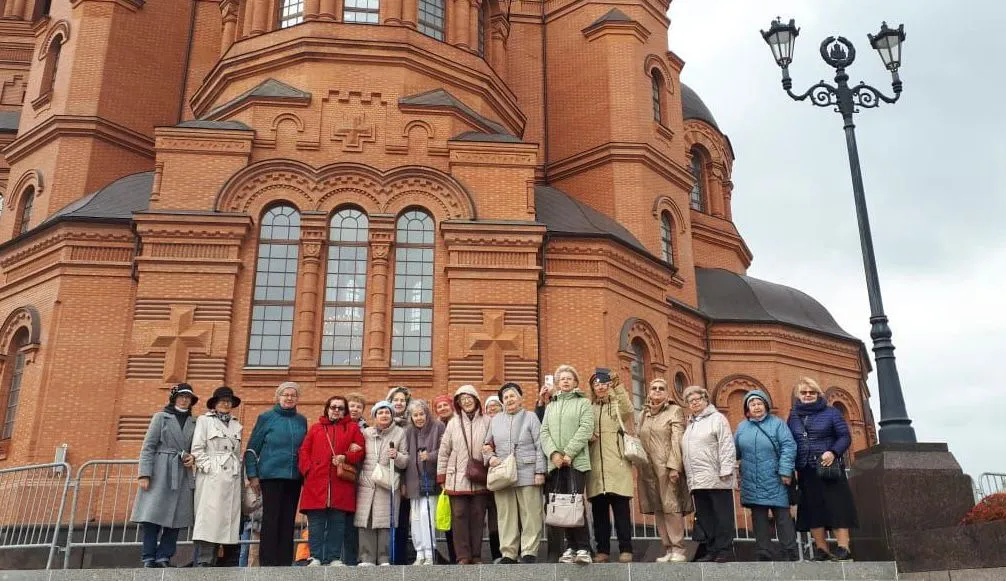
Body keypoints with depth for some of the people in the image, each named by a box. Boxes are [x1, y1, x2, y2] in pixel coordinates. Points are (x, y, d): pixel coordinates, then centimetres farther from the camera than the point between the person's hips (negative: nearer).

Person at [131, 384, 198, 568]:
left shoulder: (193, 423, 15)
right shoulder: (161, 417, 4)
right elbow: (148, 447, -2)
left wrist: (193, 458, -3)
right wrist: (144, 474, -11)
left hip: (183, 476, 4)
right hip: (160, 474, -4)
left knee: (176, 519, 1)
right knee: (153, 515, -7)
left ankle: (163, 558, 6)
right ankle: (149, 559, 0)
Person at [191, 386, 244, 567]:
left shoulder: (236, 424, 20)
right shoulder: (204, 420, 7)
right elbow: (197, 449, -1)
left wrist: (240, 473, 12)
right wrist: (208, 467, -11)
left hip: (232, 477, 5)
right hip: (212, 476, -5)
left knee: (230, 516, 0)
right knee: (210, 516, -11)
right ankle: (204, 561, -10)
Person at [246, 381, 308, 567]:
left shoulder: (302, 420, 13)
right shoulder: (266, 417, 3)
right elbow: (252, 448, 2)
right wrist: (252, 475, -4)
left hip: (294, 476, 4)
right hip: (271, 475, -3)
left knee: (288, 520, 4)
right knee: (271, 519, -4)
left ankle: (285, 561, 10)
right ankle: (267, 561, 1)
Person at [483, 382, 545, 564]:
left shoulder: (530, 417, 5)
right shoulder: (495, 420, 17)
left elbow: (540, 446, 0)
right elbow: (487, 444, 22)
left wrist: (540, 471, -7)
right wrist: (490, 457, 0)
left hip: (527, 474, -3)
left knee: (530, 514, -2)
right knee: (506, 515, 4)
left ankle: (529, 552, 5)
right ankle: (508, 553, 10)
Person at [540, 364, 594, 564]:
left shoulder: (583, 403, 7)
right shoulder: (550, 406, 19)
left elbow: (585, 429, -6)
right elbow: (544, 432, 9)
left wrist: (568, 453, -14)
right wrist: (553, 453, -8)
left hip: (576, 460, -4)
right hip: (555, 462, 4)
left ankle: (583, 548, -9)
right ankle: (571, 546, 9)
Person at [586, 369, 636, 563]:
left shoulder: (618, 404, 9)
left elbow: (628, 410, -14)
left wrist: (618, 386, -26)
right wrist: (587, 437, -6)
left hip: (617, 463, -2)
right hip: (595, 464, 3)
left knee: (621, 507, -5)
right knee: (599, 508, 3)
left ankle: (625, 549, -1)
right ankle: (602, 550, 8)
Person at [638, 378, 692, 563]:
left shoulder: (675, 411, 1)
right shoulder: (643, 414, 18)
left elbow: (677, 441, -7)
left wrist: (674, 466, -16)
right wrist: (640, 466, 9)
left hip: (667, 467, -5)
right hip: (648, 468, 5)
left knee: (671, 507, -9)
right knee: (658, 509, 4)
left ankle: (678, 549, -4)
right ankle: (668, 549, 8)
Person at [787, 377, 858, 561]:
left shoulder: (831, 413, 3)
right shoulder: (793, 416, 13)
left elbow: (845, 437, -2)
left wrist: (833, 452, -20)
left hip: (829, 469, -3)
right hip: (806, 472, 4)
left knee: (836, 507, -6)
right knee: (812, 510, 4)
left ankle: (843, 548, -3)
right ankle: (821, 549, 10)